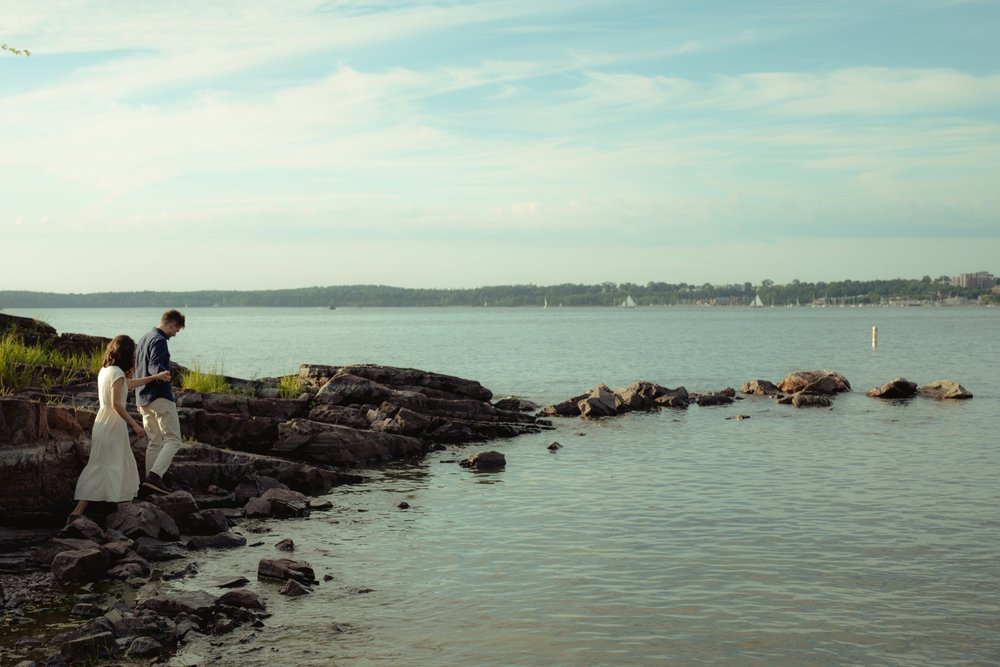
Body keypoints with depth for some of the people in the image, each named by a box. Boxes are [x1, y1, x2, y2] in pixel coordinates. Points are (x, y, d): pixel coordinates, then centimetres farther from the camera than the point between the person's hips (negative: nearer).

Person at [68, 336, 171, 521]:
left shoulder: (105, 370, 12)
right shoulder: (117, 373, -15)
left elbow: (128, 384, 27)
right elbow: (116, 404, -21)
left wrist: (155, 377, 35)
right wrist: (134, 424, -17)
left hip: (103, 421, 9)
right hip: (113, 424, -9)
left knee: (124, 466, 16)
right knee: (103, 468, -7)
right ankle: (77, 513, -9)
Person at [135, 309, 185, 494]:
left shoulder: (144, 339, 19)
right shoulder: (159, 341, -12)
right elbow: (154, 366, -25)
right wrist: (163, 373, -42)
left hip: (143, 400, 10)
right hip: (160, 397, -10)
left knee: (154, 443, 13)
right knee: (173, 440, -11)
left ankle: (150, 480, 9)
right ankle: (155, 476, -25)